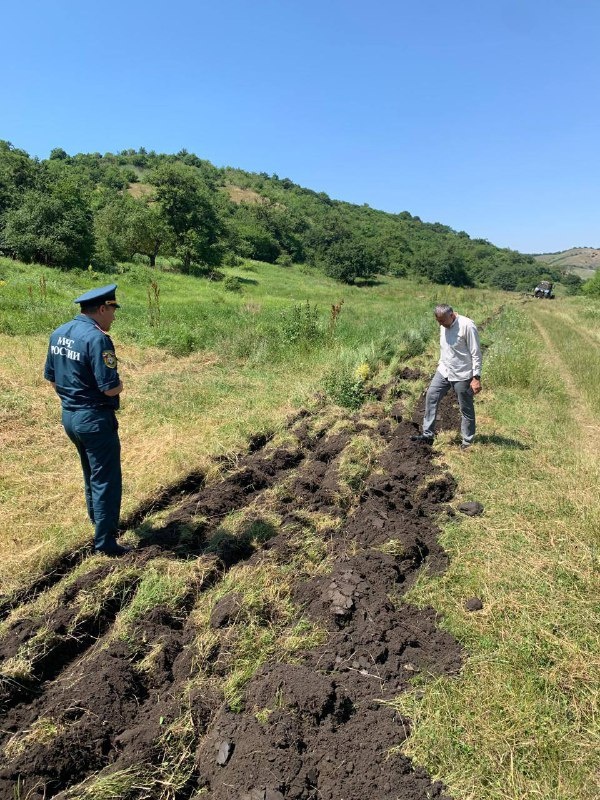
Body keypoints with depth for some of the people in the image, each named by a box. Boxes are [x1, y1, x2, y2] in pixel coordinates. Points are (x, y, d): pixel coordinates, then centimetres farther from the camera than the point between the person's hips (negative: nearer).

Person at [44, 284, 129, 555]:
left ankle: (99, 521, 41)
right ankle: (105, 541, 12)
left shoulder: (58, 334, 5)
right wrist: (120, 384, -3)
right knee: (106, 479, 3)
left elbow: (51, 377, 13)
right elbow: (110, 388, -23)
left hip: (69, 416, 9)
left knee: (91, 472, 25)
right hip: (95, 419, -9)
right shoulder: (97, 338, -22)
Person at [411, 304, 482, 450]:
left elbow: (476, 354, -18)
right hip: (444, 371, 7)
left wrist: (476, 378, -20)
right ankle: (428, 434, 13)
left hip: (462, 375, -7)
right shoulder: (444, 326, 4)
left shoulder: (467, 326, -19)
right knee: (431, 396, 4)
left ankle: (468, 441, 20)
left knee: (466, 409, 5)